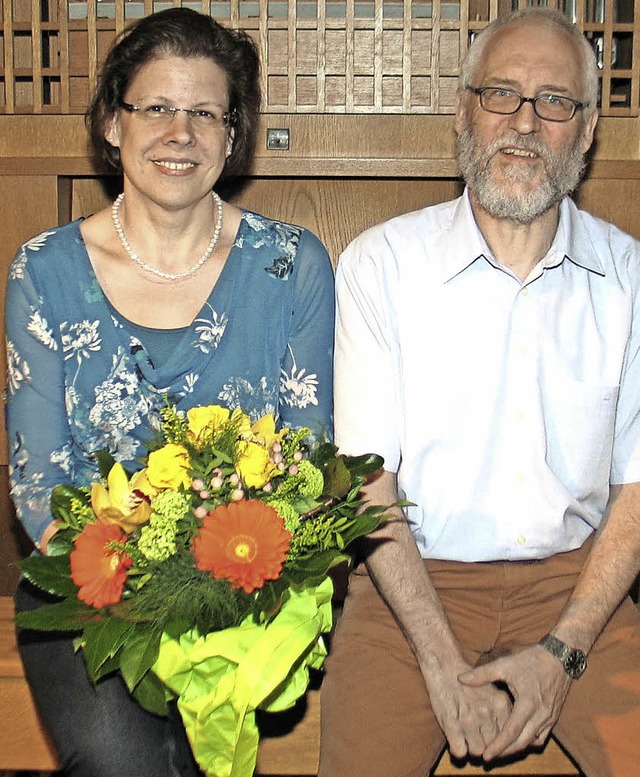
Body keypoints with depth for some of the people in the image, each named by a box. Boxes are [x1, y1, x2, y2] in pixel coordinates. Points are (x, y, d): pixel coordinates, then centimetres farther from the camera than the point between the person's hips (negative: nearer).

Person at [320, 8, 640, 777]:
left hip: (573, 580, 2)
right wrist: (443, 663, -14)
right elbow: (367, 478, -8)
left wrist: (561, 653, -10)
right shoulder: (381, 262, -4)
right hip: (411, 579, -1)